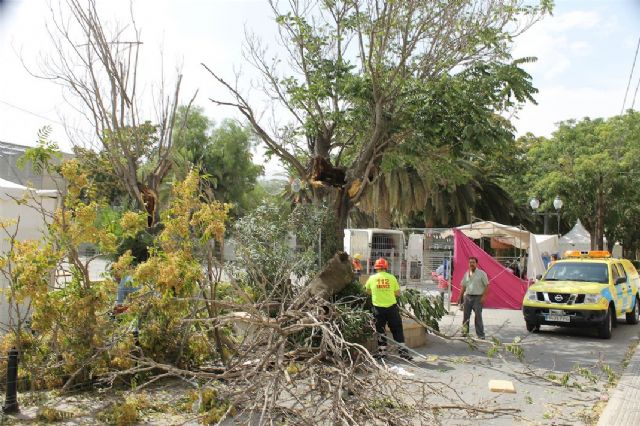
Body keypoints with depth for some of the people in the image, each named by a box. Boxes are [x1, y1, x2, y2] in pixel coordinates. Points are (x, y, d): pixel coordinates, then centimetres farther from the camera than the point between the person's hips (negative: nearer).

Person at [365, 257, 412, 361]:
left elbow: (367, 290, 15)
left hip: (378, 307, 0)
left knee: (380, 329, 13)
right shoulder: (391, 277, -3)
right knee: (397, 329, 8)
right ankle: (403, 351, 6)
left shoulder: (372, 278, -1)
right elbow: (398, 293, 1)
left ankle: (382, 351, 15)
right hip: (391, 307, 0)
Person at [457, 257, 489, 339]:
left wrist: (484, 296, -14)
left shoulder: (481, 273, -5)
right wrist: (460, 297, 12)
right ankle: (464, 332, 22)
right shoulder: (466, 274, 11)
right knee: (465, 315, 9)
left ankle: (480, 335, 2)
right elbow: (463, 286, 16)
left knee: (478, 316, -5)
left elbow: (487, 285, -6)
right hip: (468, 296, 5)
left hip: (478, 297, -5)